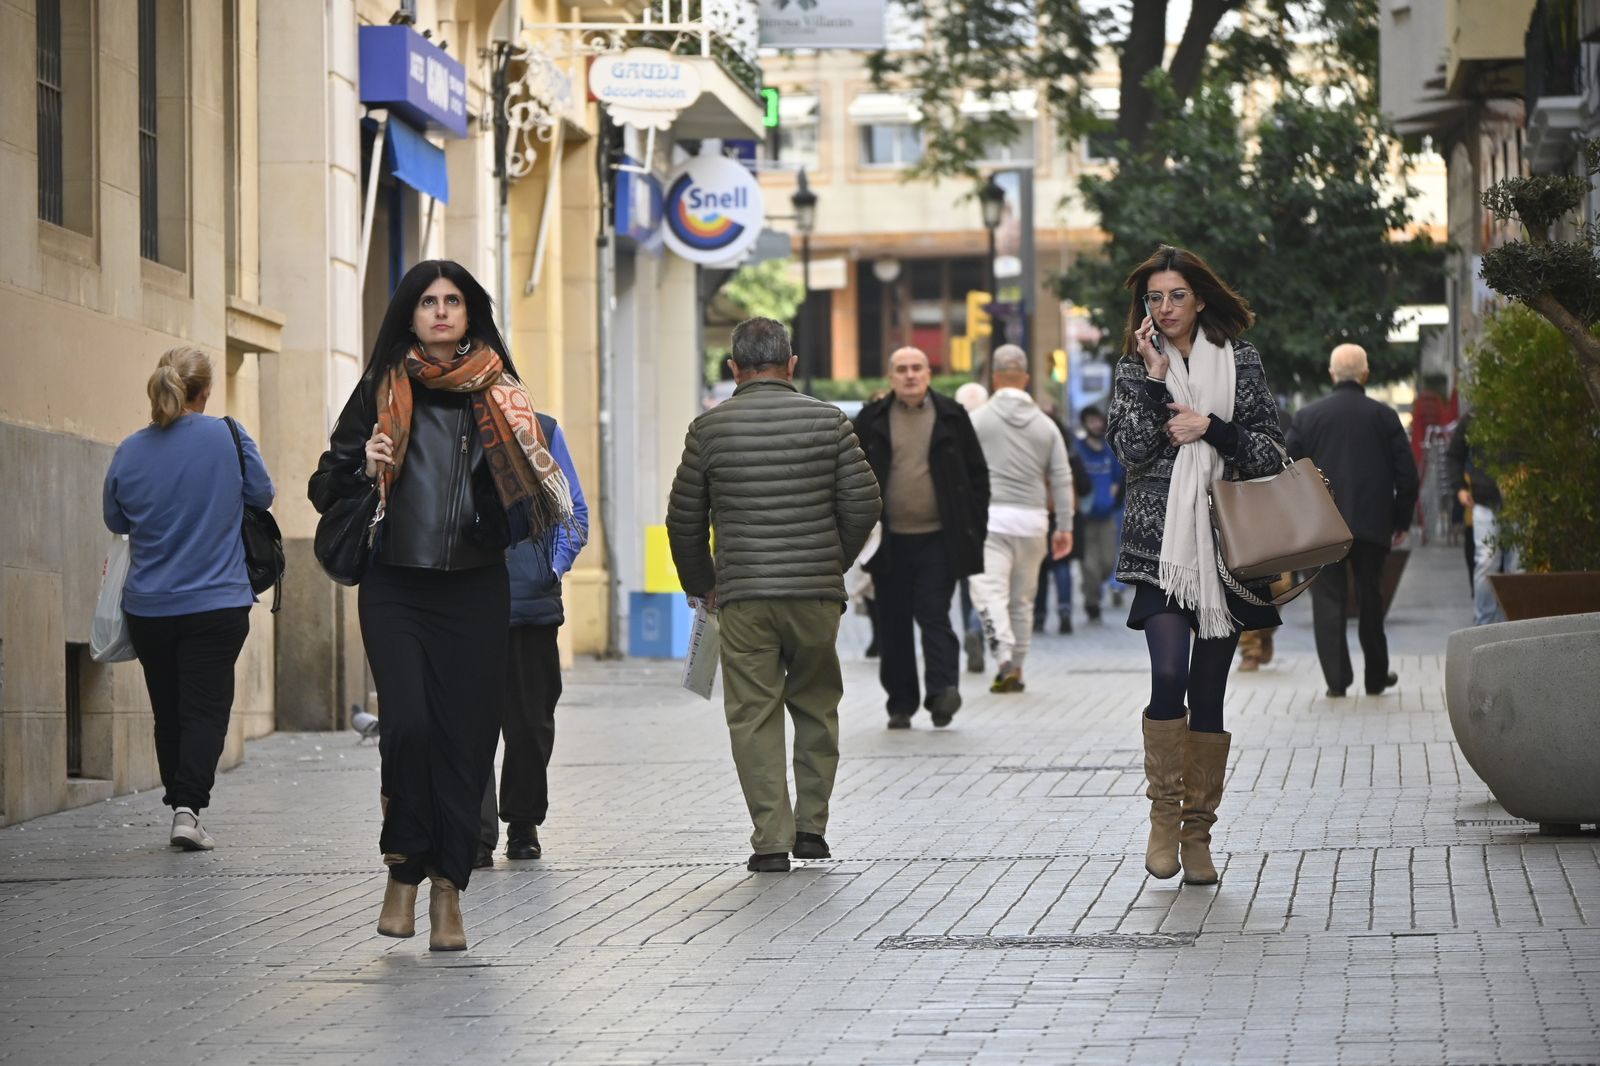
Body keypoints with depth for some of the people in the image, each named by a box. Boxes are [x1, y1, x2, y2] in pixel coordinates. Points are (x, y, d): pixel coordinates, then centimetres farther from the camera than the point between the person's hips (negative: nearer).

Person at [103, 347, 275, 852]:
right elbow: (262, 494, 2)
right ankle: (189, 807, -16)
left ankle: (179, 805, 20)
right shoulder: (227, 436, -10)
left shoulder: (130, 451, -3)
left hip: (148, 607, 3)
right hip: (216, 602, -3)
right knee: (206, 709, -1)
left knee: (168, 711, 14)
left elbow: (115, 519, 10)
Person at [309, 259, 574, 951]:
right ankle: (404, 868, 2)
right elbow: (326, 488, 5)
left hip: (475, 590, 2)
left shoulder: (499, 395, 10)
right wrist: (364, 470, -15)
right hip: (396, 588, -2)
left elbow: (537, 496, 14)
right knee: (408, 723, -17)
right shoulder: (383, 390, 6)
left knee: (466, 738, -1)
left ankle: (447, 891, 7)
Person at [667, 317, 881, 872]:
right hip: (817, 595, 1)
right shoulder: (828, 421, 1)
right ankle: (811, 825, 16)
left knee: (753, 715, 3)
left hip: (743, 596, -1)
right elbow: (863, 504, 1)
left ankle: (771, 840, -1)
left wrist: (702, 585, 20)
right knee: (816, 707, 16)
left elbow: (684, 520, 5)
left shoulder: (709, 428, 1)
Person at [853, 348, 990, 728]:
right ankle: (900, 704, 12)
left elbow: (977, 474, 7)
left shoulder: (951, 417, 4)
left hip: (938, 539, -2)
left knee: (934, 615, -11)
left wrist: (974, 530, 0)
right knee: (893, 623, 5)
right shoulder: (871, 421, 6)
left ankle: (943, 690, -15)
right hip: (890, 540, 2)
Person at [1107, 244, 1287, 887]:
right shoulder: (1135, 366, 7)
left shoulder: (1240, 361, 7)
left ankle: (1198, 832, 11)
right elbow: (1130, 449, -6)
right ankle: (1164, 815, -4)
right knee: (1169, 673, -19)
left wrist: (1212, 429, -10)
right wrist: (1153, 380, -13)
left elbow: (1272, 450, 4)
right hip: (1159, 543, -1)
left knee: (1208, 691, 3)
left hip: (1225, 543, 1)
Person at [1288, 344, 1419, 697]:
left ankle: (1336, 678, -5)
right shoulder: (1384, 416, -1)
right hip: (1372, 523, 1)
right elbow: (1407, 473, 0)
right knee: (1371, 600, 13)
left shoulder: (1307, 416, 0)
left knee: (1328, 600, 2)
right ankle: (1376, 676, 21)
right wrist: (1402, 521, 10)